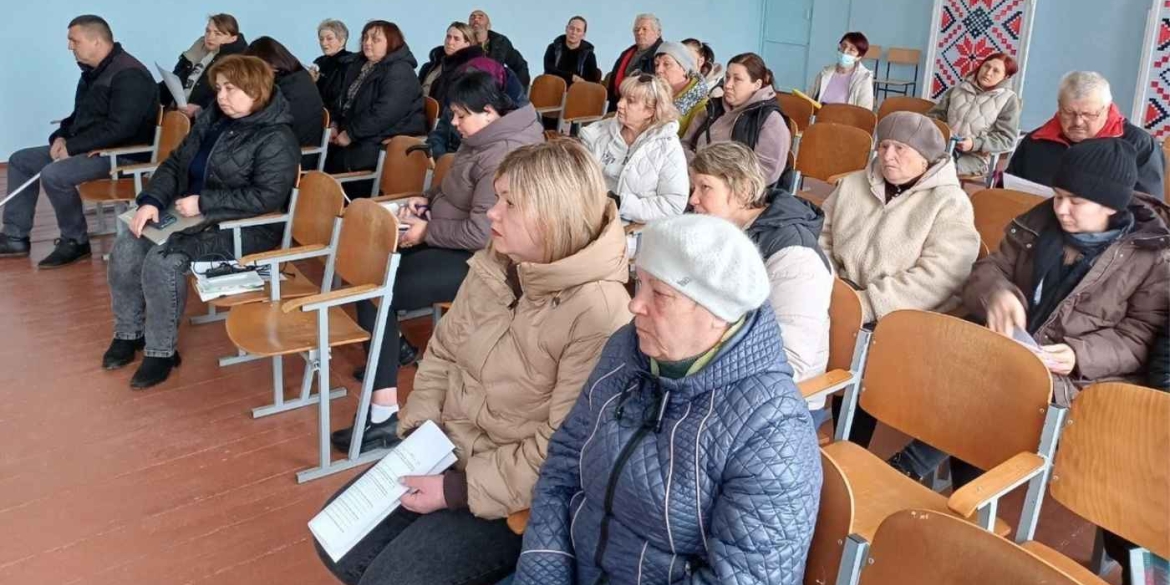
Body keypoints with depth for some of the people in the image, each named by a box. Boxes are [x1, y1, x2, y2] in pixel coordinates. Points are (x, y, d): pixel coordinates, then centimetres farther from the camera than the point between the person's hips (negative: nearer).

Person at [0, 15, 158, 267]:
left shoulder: (128, 75, -20)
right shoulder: (94, 70, 13)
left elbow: (119, 129, -27)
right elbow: (81, 115, 23)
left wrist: (72, 147, -20)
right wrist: (61, 137, 3)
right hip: (85, 147, 11)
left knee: (54, 175, -29)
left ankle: (76, 242, -9)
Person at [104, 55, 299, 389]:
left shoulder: (276, 139, -15)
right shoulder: (212, 118, 9)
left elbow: (266, 198, -24)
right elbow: (175, 163, 12)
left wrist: (203, 203, -23)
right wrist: (152, 201, -6)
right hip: (189, 211, 8)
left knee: (163, 260, -28)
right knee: (126, 249, -10)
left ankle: (162, 351, -10)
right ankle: (128, 333, 10)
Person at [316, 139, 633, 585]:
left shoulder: (598, 311, -26)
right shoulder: (493, 267, -2)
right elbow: (442, 353, 11)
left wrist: (459, 490, -20)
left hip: (515, 498, -7)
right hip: (447, 455, 7)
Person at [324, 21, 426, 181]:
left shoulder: (399, 72, -15)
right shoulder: (359, 65, 17)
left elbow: (383, 114, -26)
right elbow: (343, 99, 22)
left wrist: (351, 134, -21)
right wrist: (335, 124, 3)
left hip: (390, 141, -9)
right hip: (364, 136, 9)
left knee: (337, 161, -24)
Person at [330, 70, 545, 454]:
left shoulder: (503, 158, -25)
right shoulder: (482, 139, 8)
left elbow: (480, 233, -28)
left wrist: (427, 231, -15)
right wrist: (427, 199, 4)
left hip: (475, 261, -10)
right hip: (452, 245, 10)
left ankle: (384, 415, -17)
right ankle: (393, 347, 30)